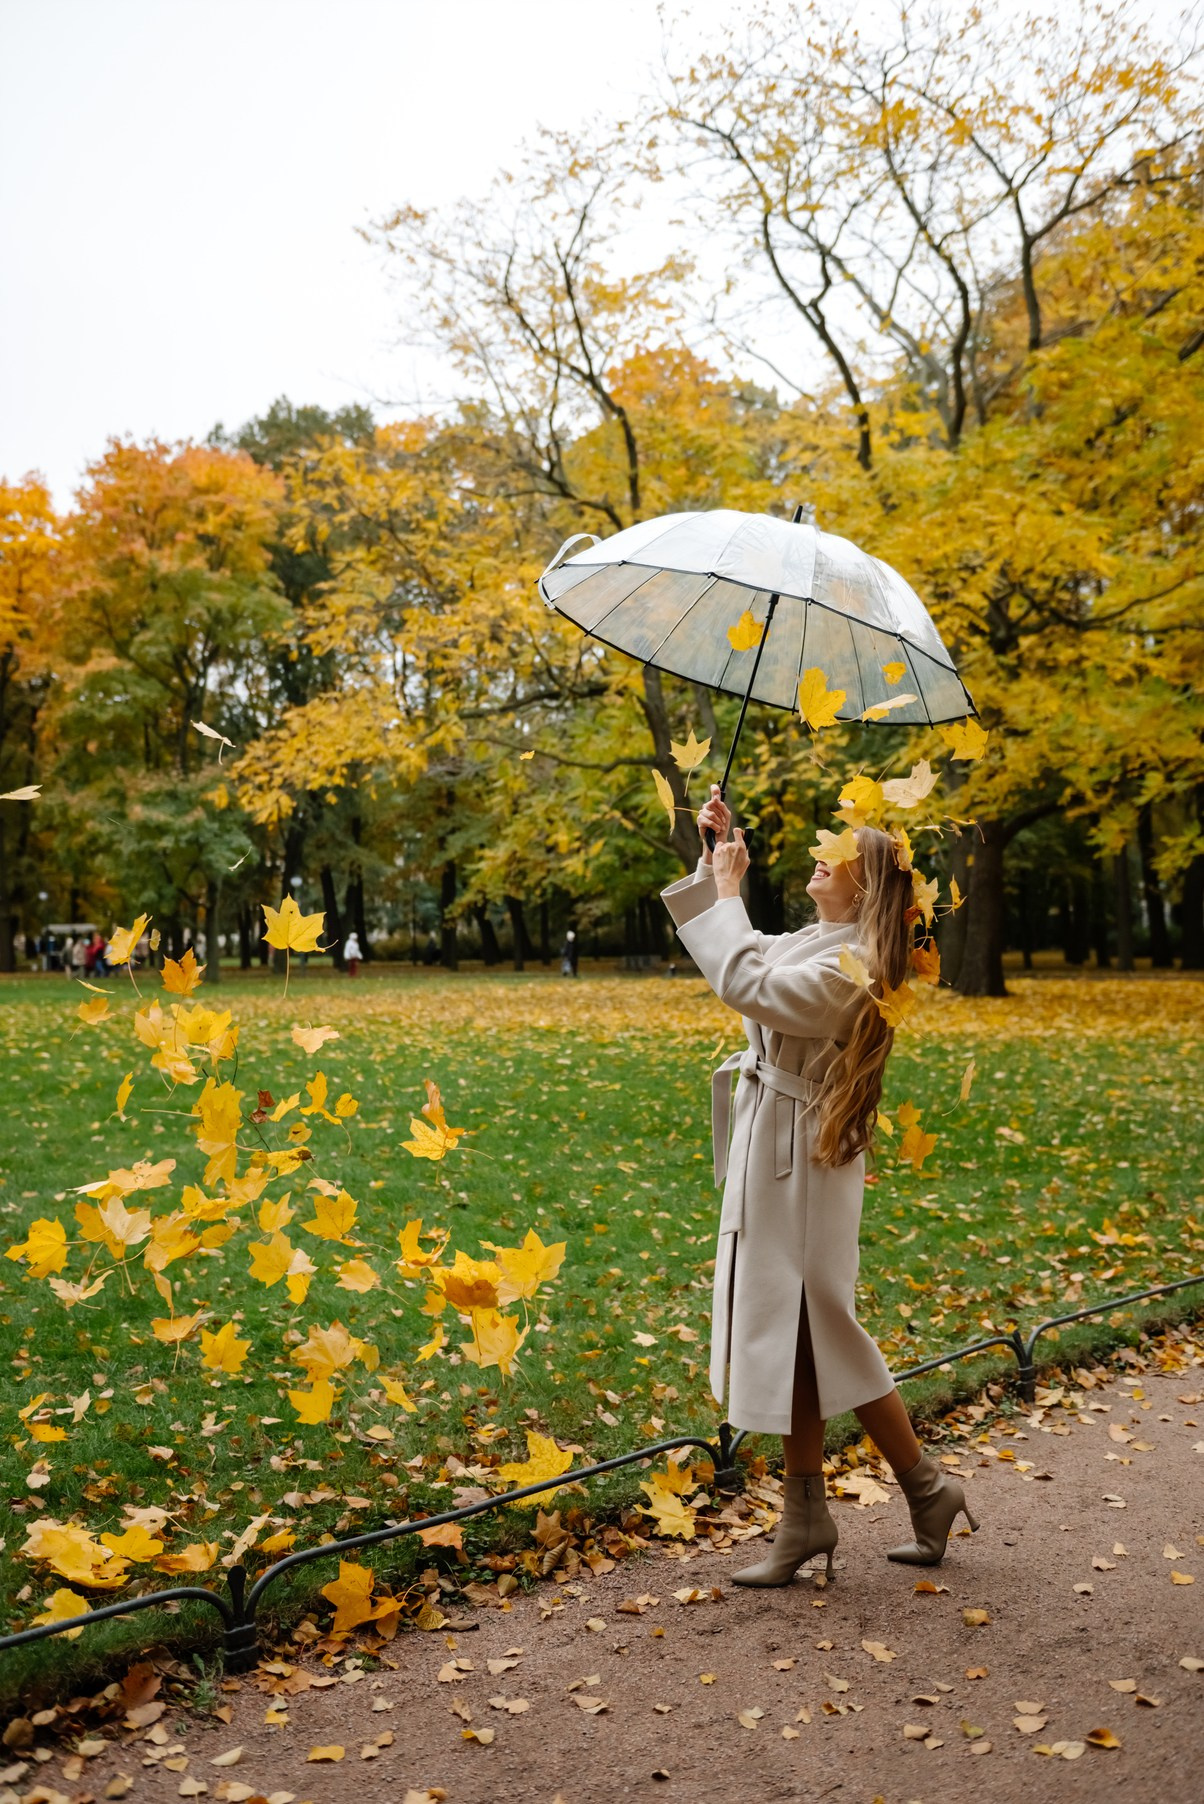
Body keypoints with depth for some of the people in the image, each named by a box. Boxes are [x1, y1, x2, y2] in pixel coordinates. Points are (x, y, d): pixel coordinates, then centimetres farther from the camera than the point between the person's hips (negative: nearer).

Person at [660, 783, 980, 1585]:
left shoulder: (849, 967, -19)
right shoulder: (814, 943, 11)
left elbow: (745, 982, -29)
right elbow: (737, 954, 23)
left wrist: (728, 889, -16)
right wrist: (713, 864, 13)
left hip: (803, 1163, -9)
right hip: (771, 1157, 10)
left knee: (819, 1334, 1)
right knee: (789, 1337, 12)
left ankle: (928, 1488, 20)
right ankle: (806, 1518, 22)